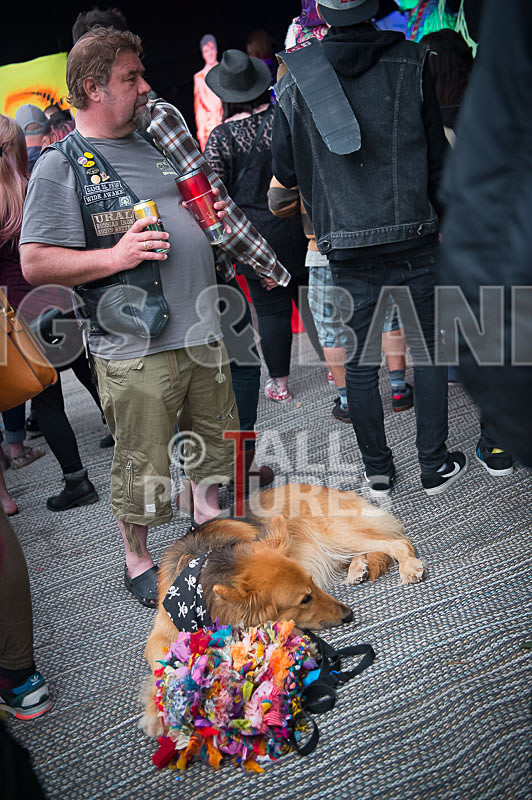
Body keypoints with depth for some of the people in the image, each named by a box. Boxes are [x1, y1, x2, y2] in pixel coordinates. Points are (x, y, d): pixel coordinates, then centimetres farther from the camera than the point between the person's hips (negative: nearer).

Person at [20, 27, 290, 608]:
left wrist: (260, 261, 19)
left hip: (204, 332, 7)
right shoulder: (60, 167, -6)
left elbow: (209, 209, 25)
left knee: (214, 435, 20)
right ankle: (137, 560, 27)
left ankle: (208, 515, 44)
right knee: (142, 466, 4)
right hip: (136, 349, -6)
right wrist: (114, 257, -21)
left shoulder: (157, 140, 15)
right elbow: (34, 263, -12)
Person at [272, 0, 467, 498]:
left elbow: (285, 172, 6)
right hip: (413, 237, 0)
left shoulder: (295, 79, 2)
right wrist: (447, 219, 15)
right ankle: (435, 467, 19)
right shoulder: (410, 62, 1)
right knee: (427, 351, 10)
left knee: (360, 363, 9)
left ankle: (377, 472, 20)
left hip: (345, 246, 1)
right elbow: (438, 157, 3)